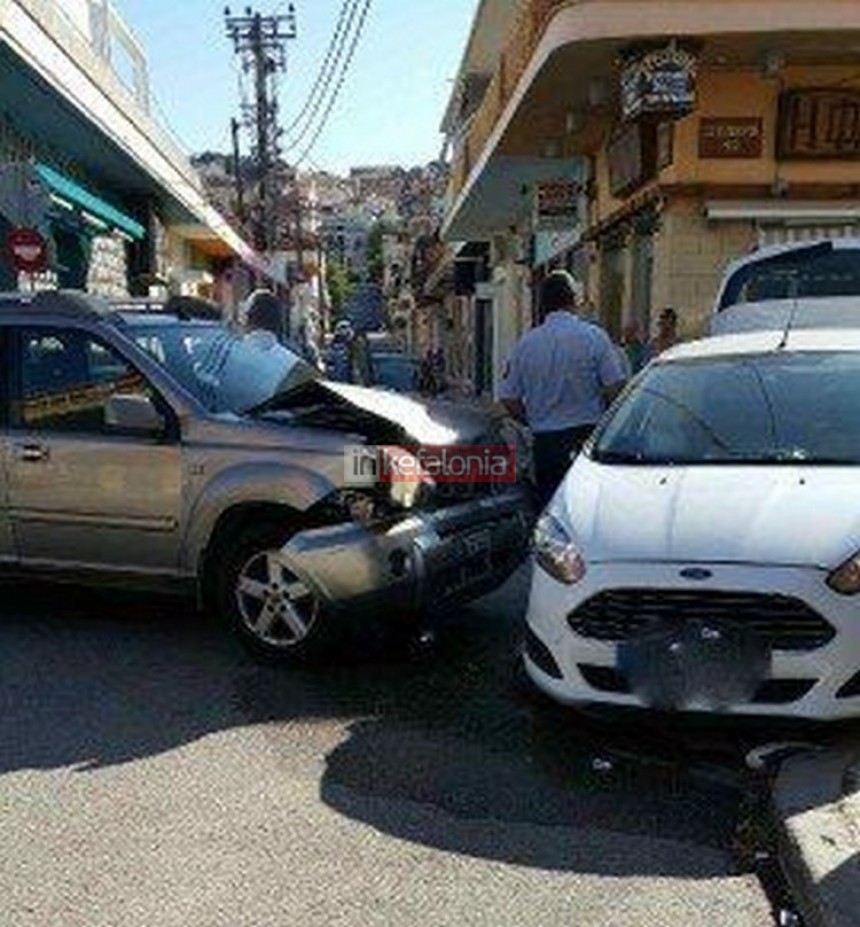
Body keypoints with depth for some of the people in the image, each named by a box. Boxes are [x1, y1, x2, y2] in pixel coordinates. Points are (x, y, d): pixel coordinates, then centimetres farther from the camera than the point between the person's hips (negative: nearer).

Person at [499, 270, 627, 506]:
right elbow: (615, 389, -9)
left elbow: (508, 399, 4)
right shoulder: (594, 336, -6)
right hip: (587, 435, -3)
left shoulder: (525, 343, 3)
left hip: (545, 444, 3)